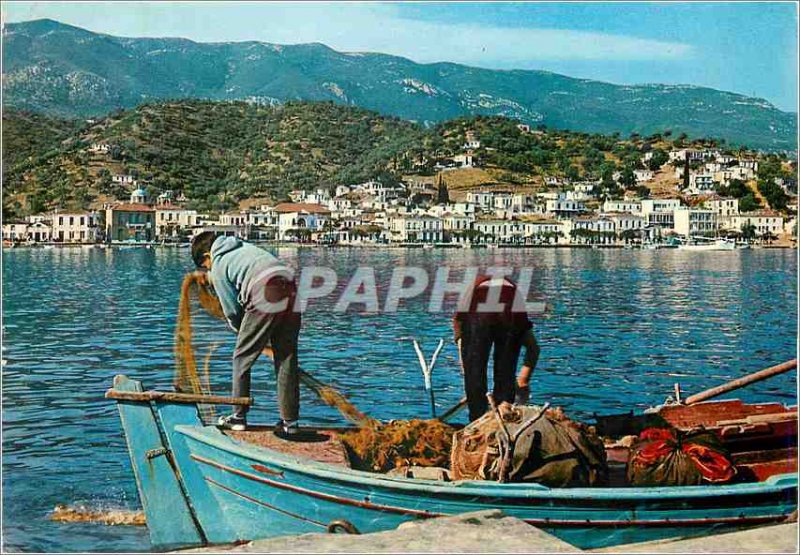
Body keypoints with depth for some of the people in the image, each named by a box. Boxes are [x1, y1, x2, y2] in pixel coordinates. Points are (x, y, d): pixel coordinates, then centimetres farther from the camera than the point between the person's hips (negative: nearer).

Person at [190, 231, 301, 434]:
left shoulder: (218, 266, 11)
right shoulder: (244, 246, 31)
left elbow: (233, 312, 11)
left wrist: (242, 332, 28)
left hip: (265, 297, -6)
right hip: (291, 291, 7)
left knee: (242, 357, 10)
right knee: (287, 358, 11)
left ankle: (238, 417, 16)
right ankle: (290, 421, 13)